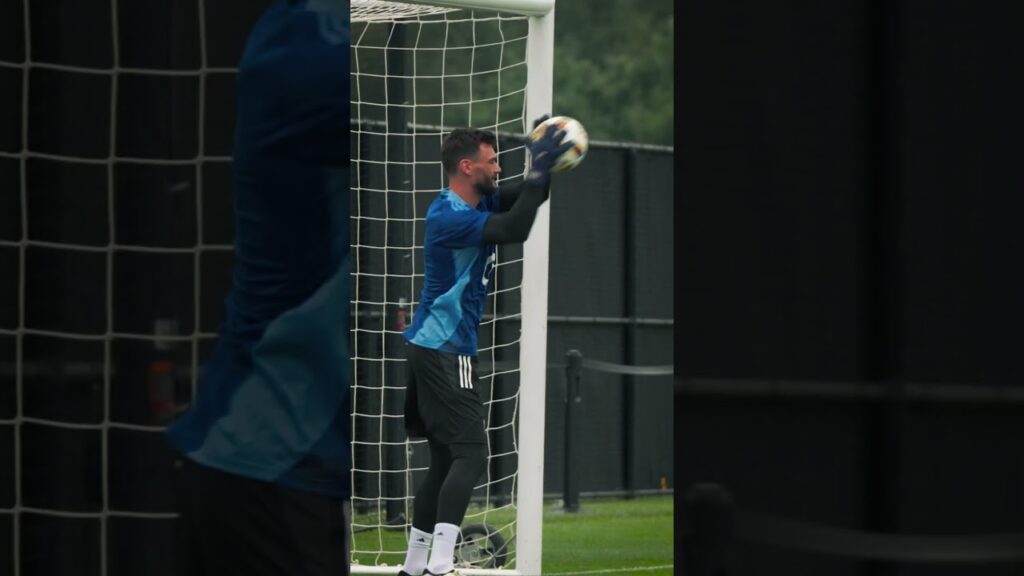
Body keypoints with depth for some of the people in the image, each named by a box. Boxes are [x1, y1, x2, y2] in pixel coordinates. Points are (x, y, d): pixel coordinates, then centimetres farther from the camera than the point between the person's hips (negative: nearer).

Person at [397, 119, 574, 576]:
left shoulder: (478, 203, 10)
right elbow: (514, 230, -31)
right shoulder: (450, 216, -20)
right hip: (443, 349, -10)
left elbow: (529, 197, 18)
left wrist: (544, 167, -2)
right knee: (470, 453, -16)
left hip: (436, 349, 10)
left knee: (445, 461, 13)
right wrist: (539, 171, -24)